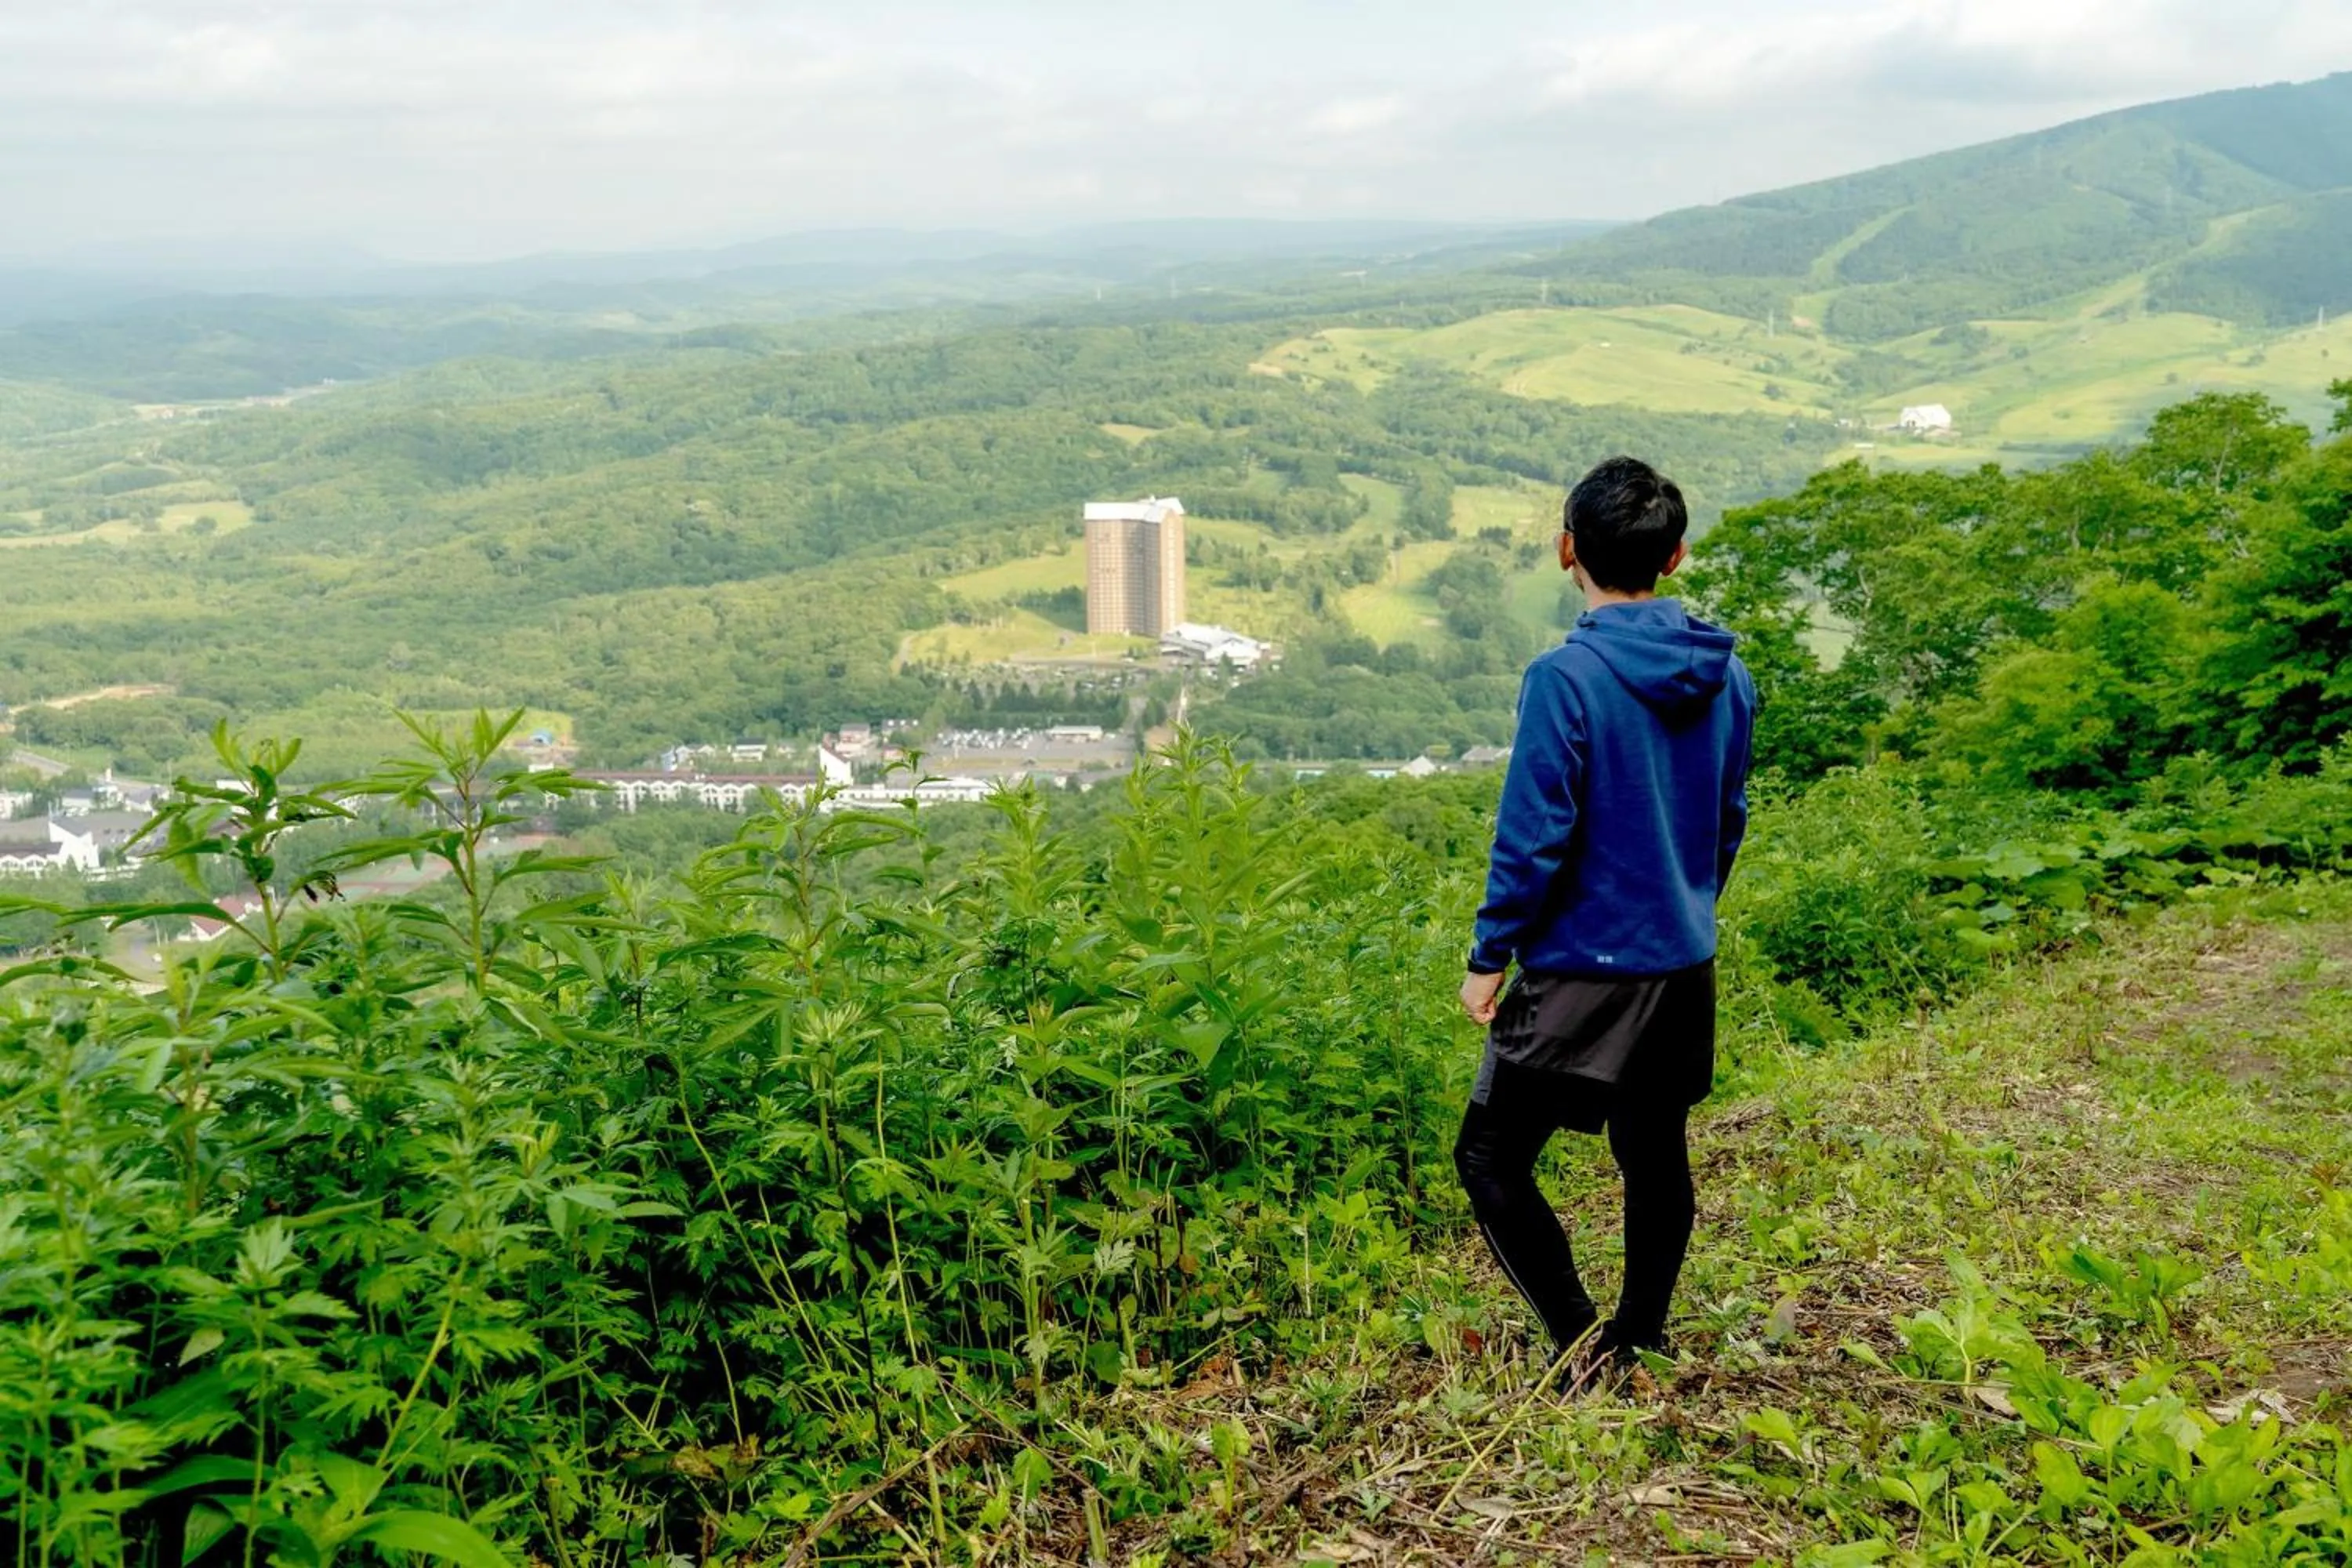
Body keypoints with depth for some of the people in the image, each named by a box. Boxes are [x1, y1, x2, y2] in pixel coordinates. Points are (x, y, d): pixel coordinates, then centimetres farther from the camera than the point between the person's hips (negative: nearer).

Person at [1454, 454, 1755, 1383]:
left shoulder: (1567, 677, -18)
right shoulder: (1725, 676, 3)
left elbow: (1533, 835, -18)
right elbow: (1729, 820, 13)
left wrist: (1489, 956, -8)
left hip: (1583, 970, -7)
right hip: (1685, 966, 7)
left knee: (1490, 1160, 3)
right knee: (1657, 1160, 17)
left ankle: (1585, 1348, 2)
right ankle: (1642, 1346, 29)